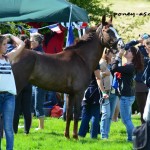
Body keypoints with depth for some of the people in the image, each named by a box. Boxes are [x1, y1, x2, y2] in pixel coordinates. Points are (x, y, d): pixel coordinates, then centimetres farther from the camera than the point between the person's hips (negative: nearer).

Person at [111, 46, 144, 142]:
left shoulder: (130, 67, -19)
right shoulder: (130, 66, 11)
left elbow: (114, 68, -26)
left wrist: (119, 56, -17)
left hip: (126, 96, -10)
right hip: (128, 95, 10)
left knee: (126, 119, -5)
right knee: (127, 119, 15)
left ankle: (133, 138, -5)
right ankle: (131, 137, 20)